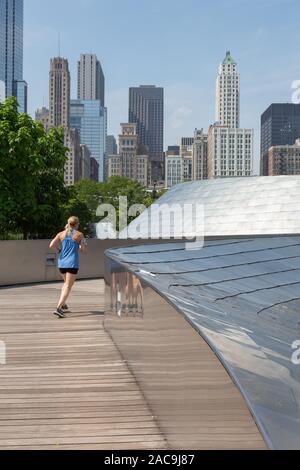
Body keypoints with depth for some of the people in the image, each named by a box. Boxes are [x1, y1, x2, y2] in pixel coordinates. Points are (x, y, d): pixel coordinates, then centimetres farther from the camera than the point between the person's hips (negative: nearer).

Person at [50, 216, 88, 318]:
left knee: (66, 283, 26)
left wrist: (59, 251, 10)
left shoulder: (61, 234, 7)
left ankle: (64, 306, 27)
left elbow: (52, 245, -6)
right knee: (68, 286, -6)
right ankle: (58, 308, -20)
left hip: (61, 263, 5)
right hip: (72, 264, -5)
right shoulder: (79, 235, -2)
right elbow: (85, 250, -1)